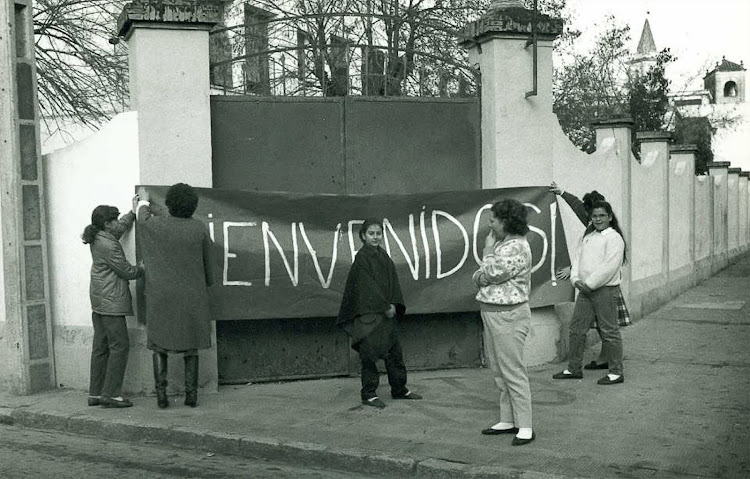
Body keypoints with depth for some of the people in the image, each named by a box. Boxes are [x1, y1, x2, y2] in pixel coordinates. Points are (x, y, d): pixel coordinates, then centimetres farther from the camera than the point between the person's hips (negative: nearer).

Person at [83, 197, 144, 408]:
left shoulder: (98, 238, 11)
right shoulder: (108, 245, -18)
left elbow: (121, 228, 32)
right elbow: (128, 272, -12)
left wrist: (133, 212, 34)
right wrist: (144, 267, 5)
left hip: (99, 301, 10)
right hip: (111, 301, -10)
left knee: (101, 347, 12)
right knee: (119, 345, -6)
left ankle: (95, 393, 15)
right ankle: (111, 394, -6)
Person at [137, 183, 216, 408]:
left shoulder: (156, 226, -7)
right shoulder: (199, 229, -5)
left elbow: (143, 218, 18)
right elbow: (208, 263, 5)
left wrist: (144, 203, 39)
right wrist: (207, 285, 22)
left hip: (161, 297, -1)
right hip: (192, 297, 1)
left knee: (160, 346, 8)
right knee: (190, 347, 10)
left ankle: (161, 393, 3)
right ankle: (191, 394, 9)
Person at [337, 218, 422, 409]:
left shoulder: (384, 256, 12)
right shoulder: (361, 257, -8)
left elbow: (393, 282, 8)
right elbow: (368, 286, -14)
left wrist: (394, 304, -6)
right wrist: (385, 307, -15)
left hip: (388, 312, 7)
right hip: (368, 314, -7)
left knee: (395, 352, 11)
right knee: (370, 353, -2)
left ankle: (399, 389, 22)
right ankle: (368, 394, 6)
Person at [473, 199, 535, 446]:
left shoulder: (517, 248, -17)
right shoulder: (501, 243, 14)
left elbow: (491, 273, -20)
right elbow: (479, 277, 16)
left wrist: (488, 250, -4)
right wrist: (480, 277, -6)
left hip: (509, 316, -10)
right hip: (491, 312, 10)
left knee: (513, 371, -6)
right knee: (499, 370, 14)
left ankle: (525, 427, 0)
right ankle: (508, 420, 24)